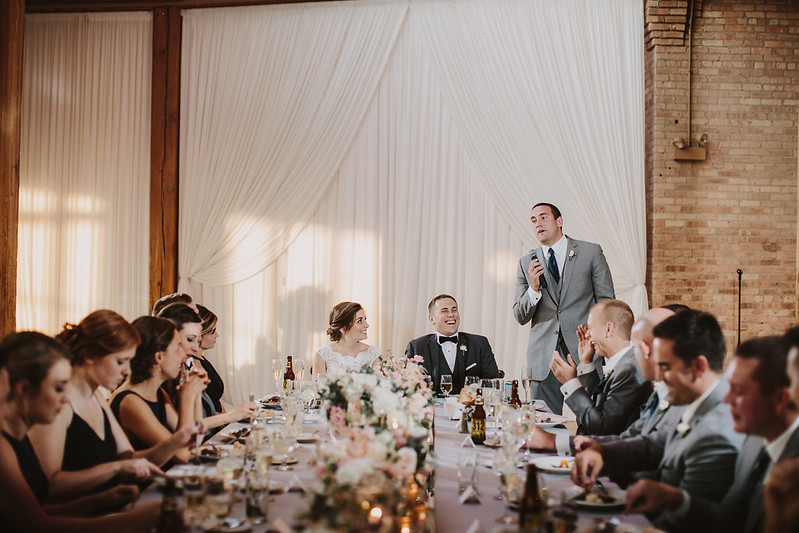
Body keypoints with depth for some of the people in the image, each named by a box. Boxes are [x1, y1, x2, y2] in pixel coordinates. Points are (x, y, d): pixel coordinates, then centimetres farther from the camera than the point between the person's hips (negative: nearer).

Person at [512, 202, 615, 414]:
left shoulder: (591, 253, 5)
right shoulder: (526, 263, 11)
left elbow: (607, 303, 6)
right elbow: (520, 317, 10)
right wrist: (534, 289, -8)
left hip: (583, 353, -2)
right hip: (543, 359, 2)